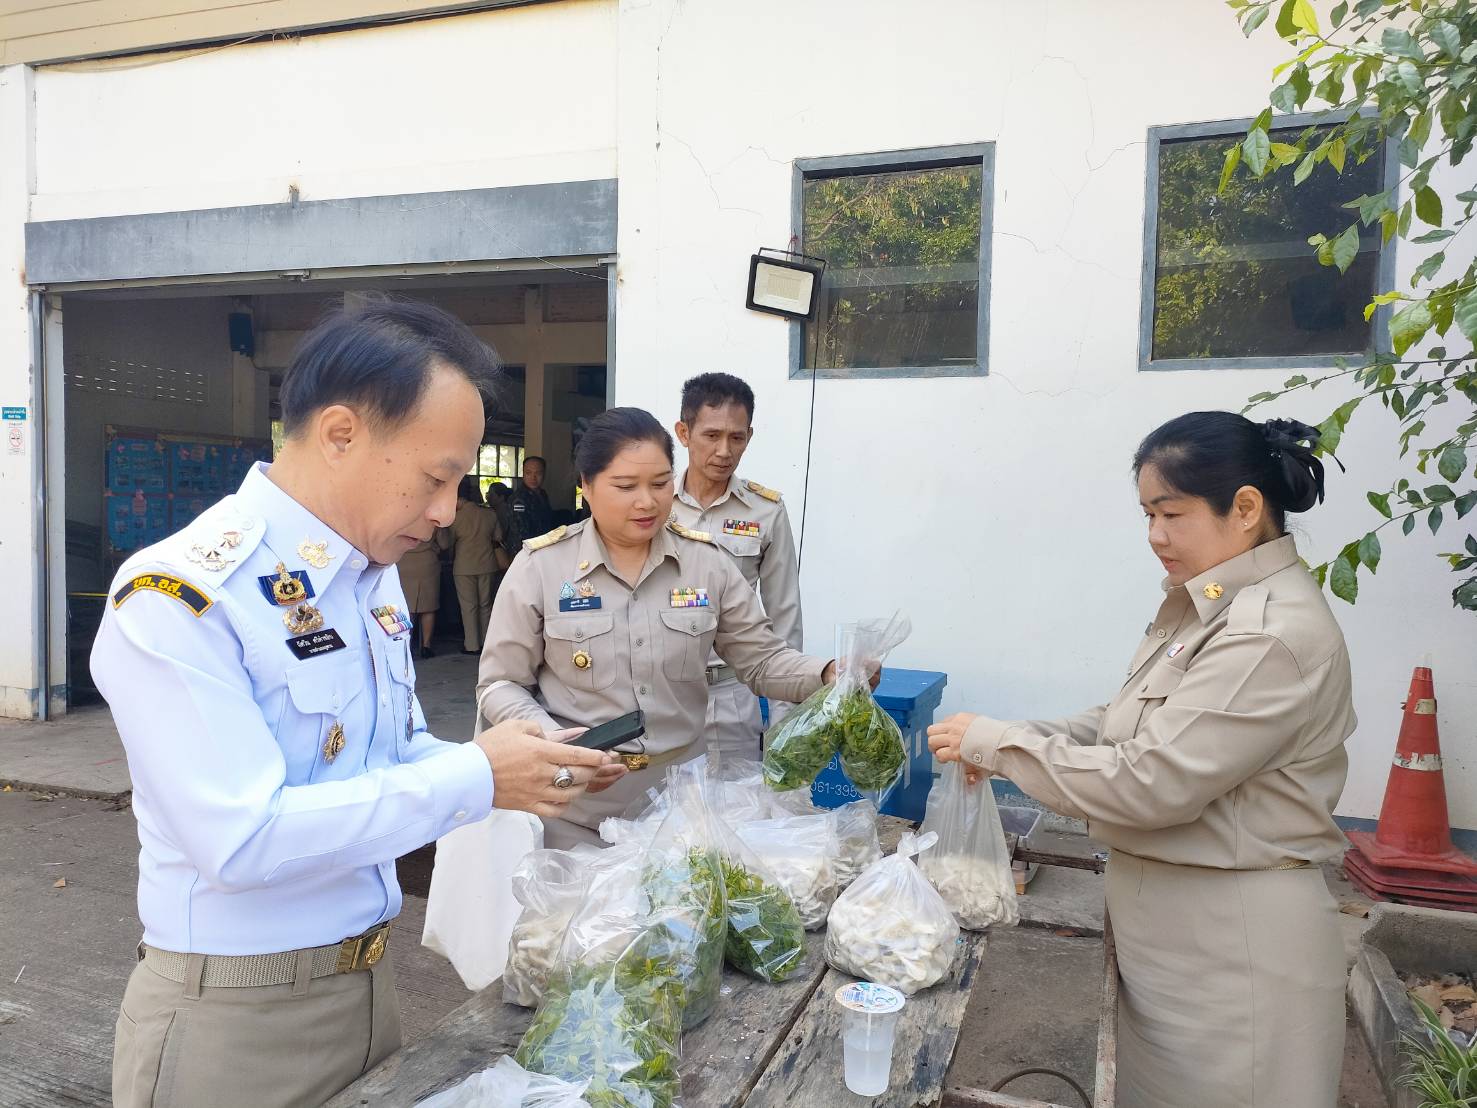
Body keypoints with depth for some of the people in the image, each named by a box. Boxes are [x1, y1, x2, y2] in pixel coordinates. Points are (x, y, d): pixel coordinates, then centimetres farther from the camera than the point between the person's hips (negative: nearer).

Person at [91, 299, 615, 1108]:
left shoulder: (375, 575, 3)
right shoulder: (176, 598, -22)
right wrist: (475, 778, -26)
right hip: (234, 1012, -7)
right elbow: (241, 839, -28)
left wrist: (520, 768, -7)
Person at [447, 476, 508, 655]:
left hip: (464, 566, -4)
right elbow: (498, 539, 10)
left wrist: (451, 560, 19)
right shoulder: (490, 513, 0)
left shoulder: (457, 517, -10)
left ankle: (472, 645, 5)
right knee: (485, 604, 13)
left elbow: (450, 543, 2)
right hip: (487, 565, 4)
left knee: (468, 606, 3)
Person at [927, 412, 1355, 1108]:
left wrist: (997, 743, -18)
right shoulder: (1206, 609, 7)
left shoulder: (1276, 635, -24)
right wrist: (1002, 746, -3)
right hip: (1164, 921, 9)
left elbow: (1151, 782, -26)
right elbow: (1128, 725, 11)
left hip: (1232, 948, -8)